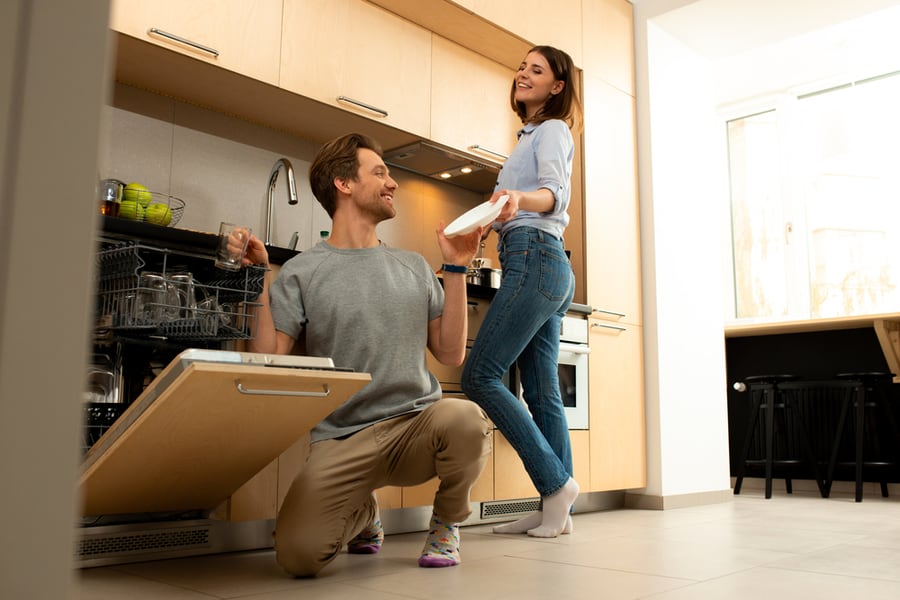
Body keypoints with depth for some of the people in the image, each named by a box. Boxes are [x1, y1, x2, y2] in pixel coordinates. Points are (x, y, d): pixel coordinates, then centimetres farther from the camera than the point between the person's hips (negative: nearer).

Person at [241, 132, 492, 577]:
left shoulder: (413, 267, 12)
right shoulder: (301, 273, 2)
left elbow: (451, 354, 7)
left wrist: (456, 268, 3)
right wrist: (259, 283, -8)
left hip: (417, 424, 2)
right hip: (342, 440, -2)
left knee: (465, 419, -33)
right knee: (297, 554, -24)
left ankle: (447, 520, 2)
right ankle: (363, 514, 15)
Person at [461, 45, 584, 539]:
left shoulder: (552, 129, 2)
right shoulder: (532, 136, 29)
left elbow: (556, 191, -18)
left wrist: (519, 198, -38)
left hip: (534, 257, -10)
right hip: (545, 265, 10)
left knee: (480, 376, -15)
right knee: (542, 392, 4)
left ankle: (556, 484, -11)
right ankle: (556, 509, 5)